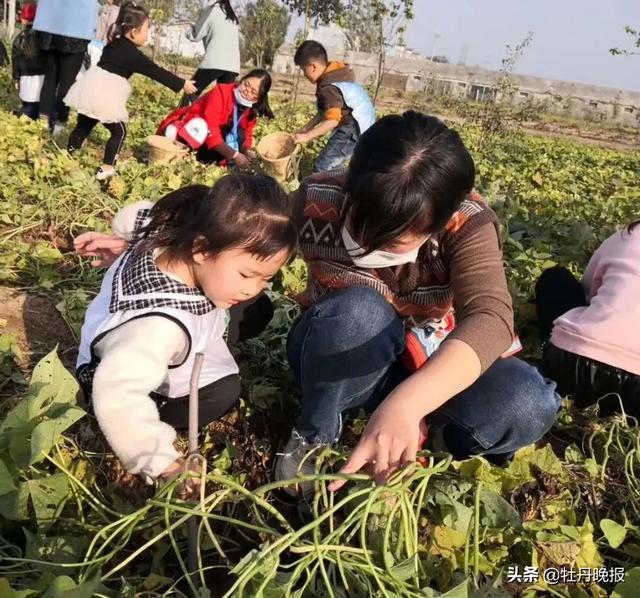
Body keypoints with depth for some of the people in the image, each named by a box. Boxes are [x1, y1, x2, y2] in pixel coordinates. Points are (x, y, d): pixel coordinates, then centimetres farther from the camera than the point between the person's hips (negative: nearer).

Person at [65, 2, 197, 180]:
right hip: (107, 94, -8)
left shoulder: (113, 44, 16)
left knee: (83, 126, 19)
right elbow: (157, 72, -3)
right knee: (119, 132, 5)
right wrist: (182, 84, 2)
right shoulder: (134, 55, -7)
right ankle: (106, 169, 4)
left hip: (91, 86, 8)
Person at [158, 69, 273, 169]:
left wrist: (247, 150, -25)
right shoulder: (221, 92, -25)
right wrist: (234, 155, -40)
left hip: (204, 142, 7)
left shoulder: (250, 109, -3)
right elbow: (211, 131, -33)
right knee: (200, 127, -39)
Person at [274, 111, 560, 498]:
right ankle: (313, 437, -12)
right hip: (339, 360, 1)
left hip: (425, 369, 0)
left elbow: (490, 319, -44)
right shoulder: (318, 200, -22)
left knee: (527, 404, -29)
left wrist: (404, 403, -60)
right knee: (360, 310, -37)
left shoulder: (467, 225, -26)